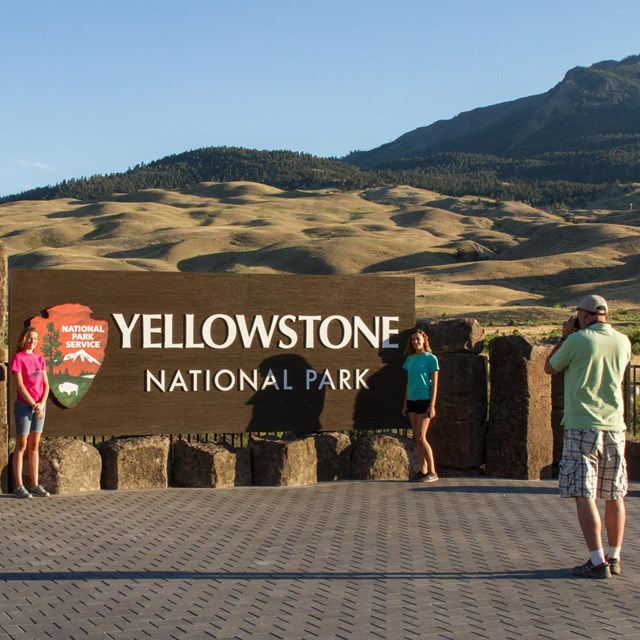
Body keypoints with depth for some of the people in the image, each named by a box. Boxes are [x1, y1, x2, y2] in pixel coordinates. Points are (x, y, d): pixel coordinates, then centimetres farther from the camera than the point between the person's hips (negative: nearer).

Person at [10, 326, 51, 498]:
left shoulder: (39, 359, 12)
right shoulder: (18, 358, -5)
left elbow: (46, 385, 8)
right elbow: (20, 385, -11)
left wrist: (42, 403, -7)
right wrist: (34, 405, -13)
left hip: (40, 405, 5)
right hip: (24, 405, -5)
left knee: (34, 446, 8)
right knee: (21, 446, -2)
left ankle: (36, 485, 11)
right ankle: (19, 486, 1)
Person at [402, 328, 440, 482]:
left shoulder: (431, 358, -4)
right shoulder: (410, 359, 12)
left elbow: (434, 383, -6)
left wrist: (432, 405, -12)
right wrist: (405, 404, 15)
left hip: (424, 400, -6)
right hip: (412, 400, 6)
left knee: (421, 437, -11)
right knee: (417, 438, 6)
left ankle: (432, 472, -5)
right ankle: (422, 470, 11)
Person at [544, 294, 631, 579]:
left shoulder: (578, 340, -9)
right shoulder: (623, 342, 5)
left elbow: (549, 368, 6)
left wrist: (565, 336, 14)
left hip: (582, 427, -5)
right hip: (614, 427, 5)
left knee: (584, 496, -3)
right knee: (614, 496, 13)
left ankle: (597, 562, -8)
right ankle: (614, 558, 20)